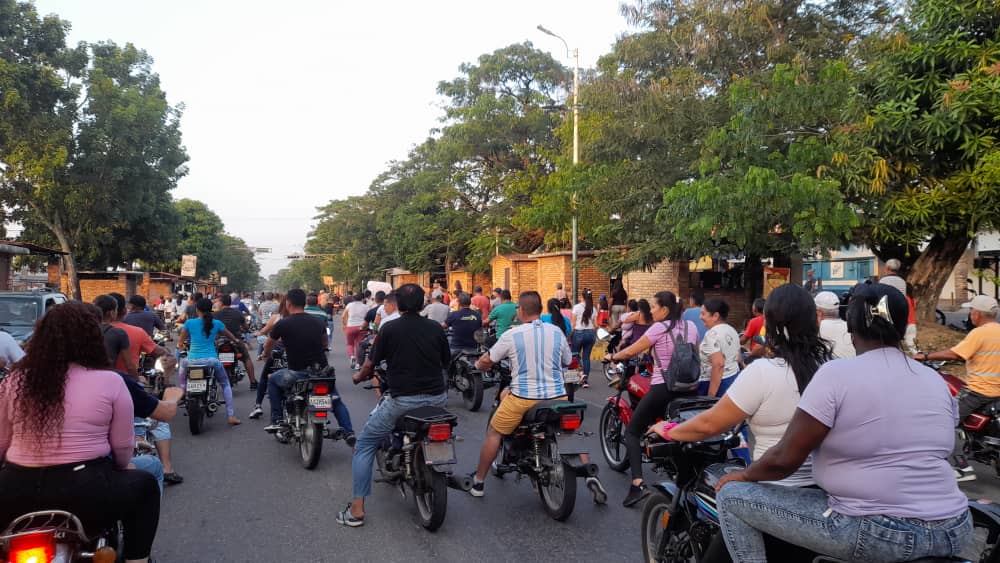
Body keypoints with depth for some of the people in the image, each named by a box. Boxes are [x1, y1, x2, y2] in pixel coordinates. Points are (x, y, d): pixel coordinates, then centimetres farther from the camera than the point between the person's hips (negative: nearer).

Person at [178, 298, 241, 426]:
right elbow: (230, 335, 20)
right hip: (211, 360, 0)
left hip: (193, 360, 0)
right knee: (225, 384, 18)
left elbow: (181, 341, 15)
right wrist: (237, 341, 43)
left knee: (182, 363, 37)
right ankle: (231, 416, 8)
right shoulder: (216, 323, 2)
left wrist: (180, 345, 39)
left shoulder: (189, 322, 0)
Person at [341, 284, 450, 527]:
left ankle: (357, 509, 4)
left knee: (364, 446, 9)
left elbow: (370, 364, 0)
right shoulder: (436, 328, 1)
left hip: (401, 400, -3)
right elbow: (446, 361, 14)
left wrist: (359, 377, 21)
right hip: (437, 398, 4)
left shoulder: (390, 329, -6)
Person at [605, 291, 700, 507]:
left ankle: (638, 484, -11)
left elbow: (631, 351, -6)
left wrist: (612, 356, 12)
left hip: (662, 389, -6)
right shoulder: (691, 326, 7)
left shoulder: (659, 328, -10)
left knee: (632, 432, 3)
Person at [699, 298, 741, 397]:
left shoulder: (712, 334, -17)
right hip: (735, 379, 9)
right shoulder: (732, 330, 10)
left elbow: (718, 365, -25)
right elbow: (738, 359, 17)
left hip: (719, 383, -9)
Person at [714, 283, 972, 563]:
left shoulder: (836, 374, -12)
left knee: (731, 495, 3)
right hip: (953, 532, 7)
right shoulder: (937, 380, 8)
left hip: (874, 534, -7)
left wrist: (745, 474, 7)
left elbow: (784, 458, -12)